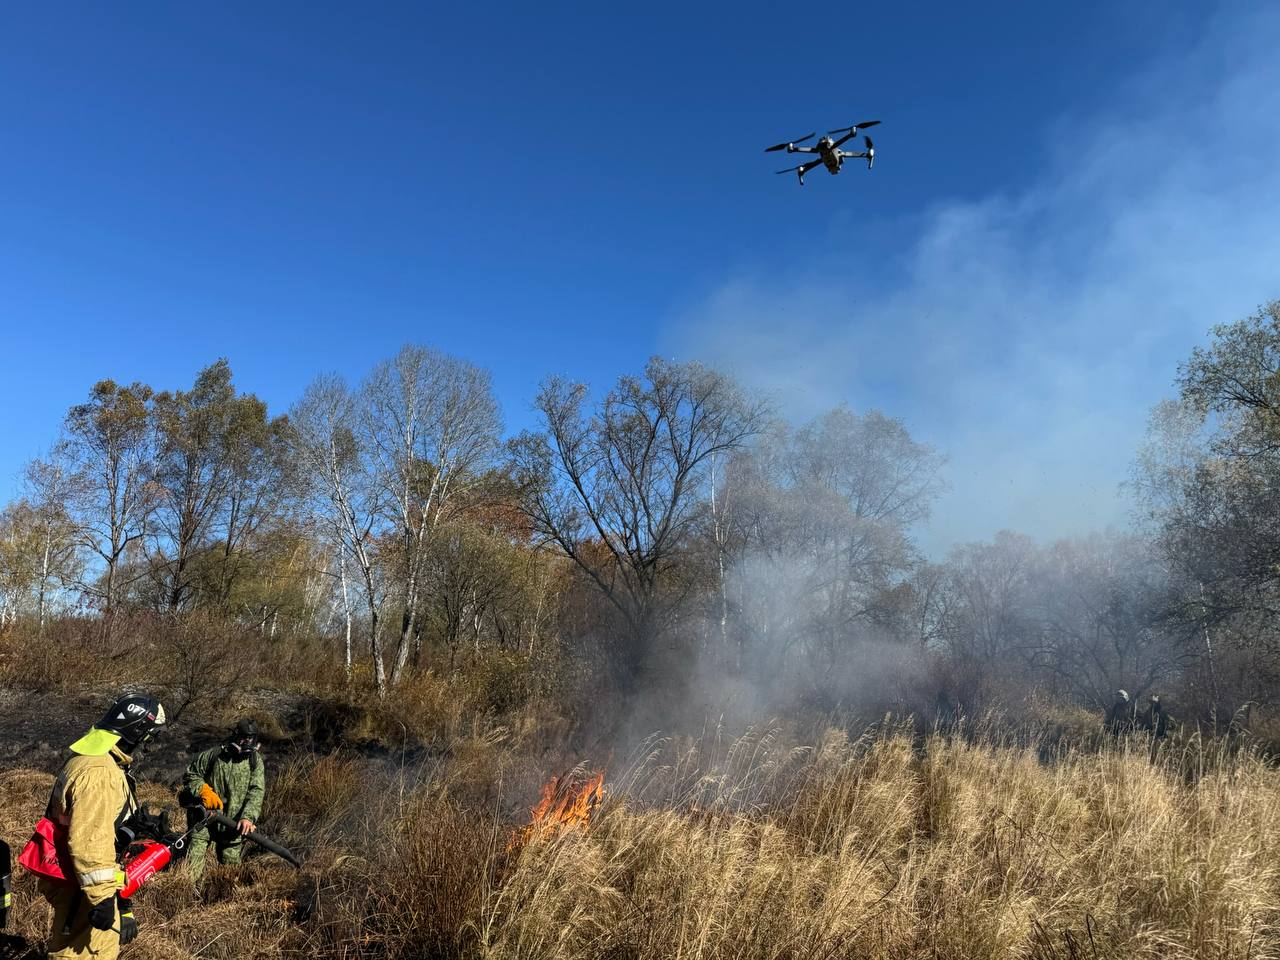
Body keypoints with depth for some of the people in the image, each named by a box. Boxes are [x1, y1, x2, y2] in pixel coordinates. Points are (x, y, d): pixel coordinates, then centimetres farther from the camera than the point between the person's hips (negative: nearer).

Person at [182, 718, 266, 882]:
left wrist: (248, 817, -21)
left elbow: (257, 791, -8)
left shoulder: (255, 760, 0)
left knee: (230, 860, 5)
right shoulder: (214, 754, -2)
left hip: (233, 821, 1)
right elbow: (190, 775, 8)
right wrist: (203, 791, -10)